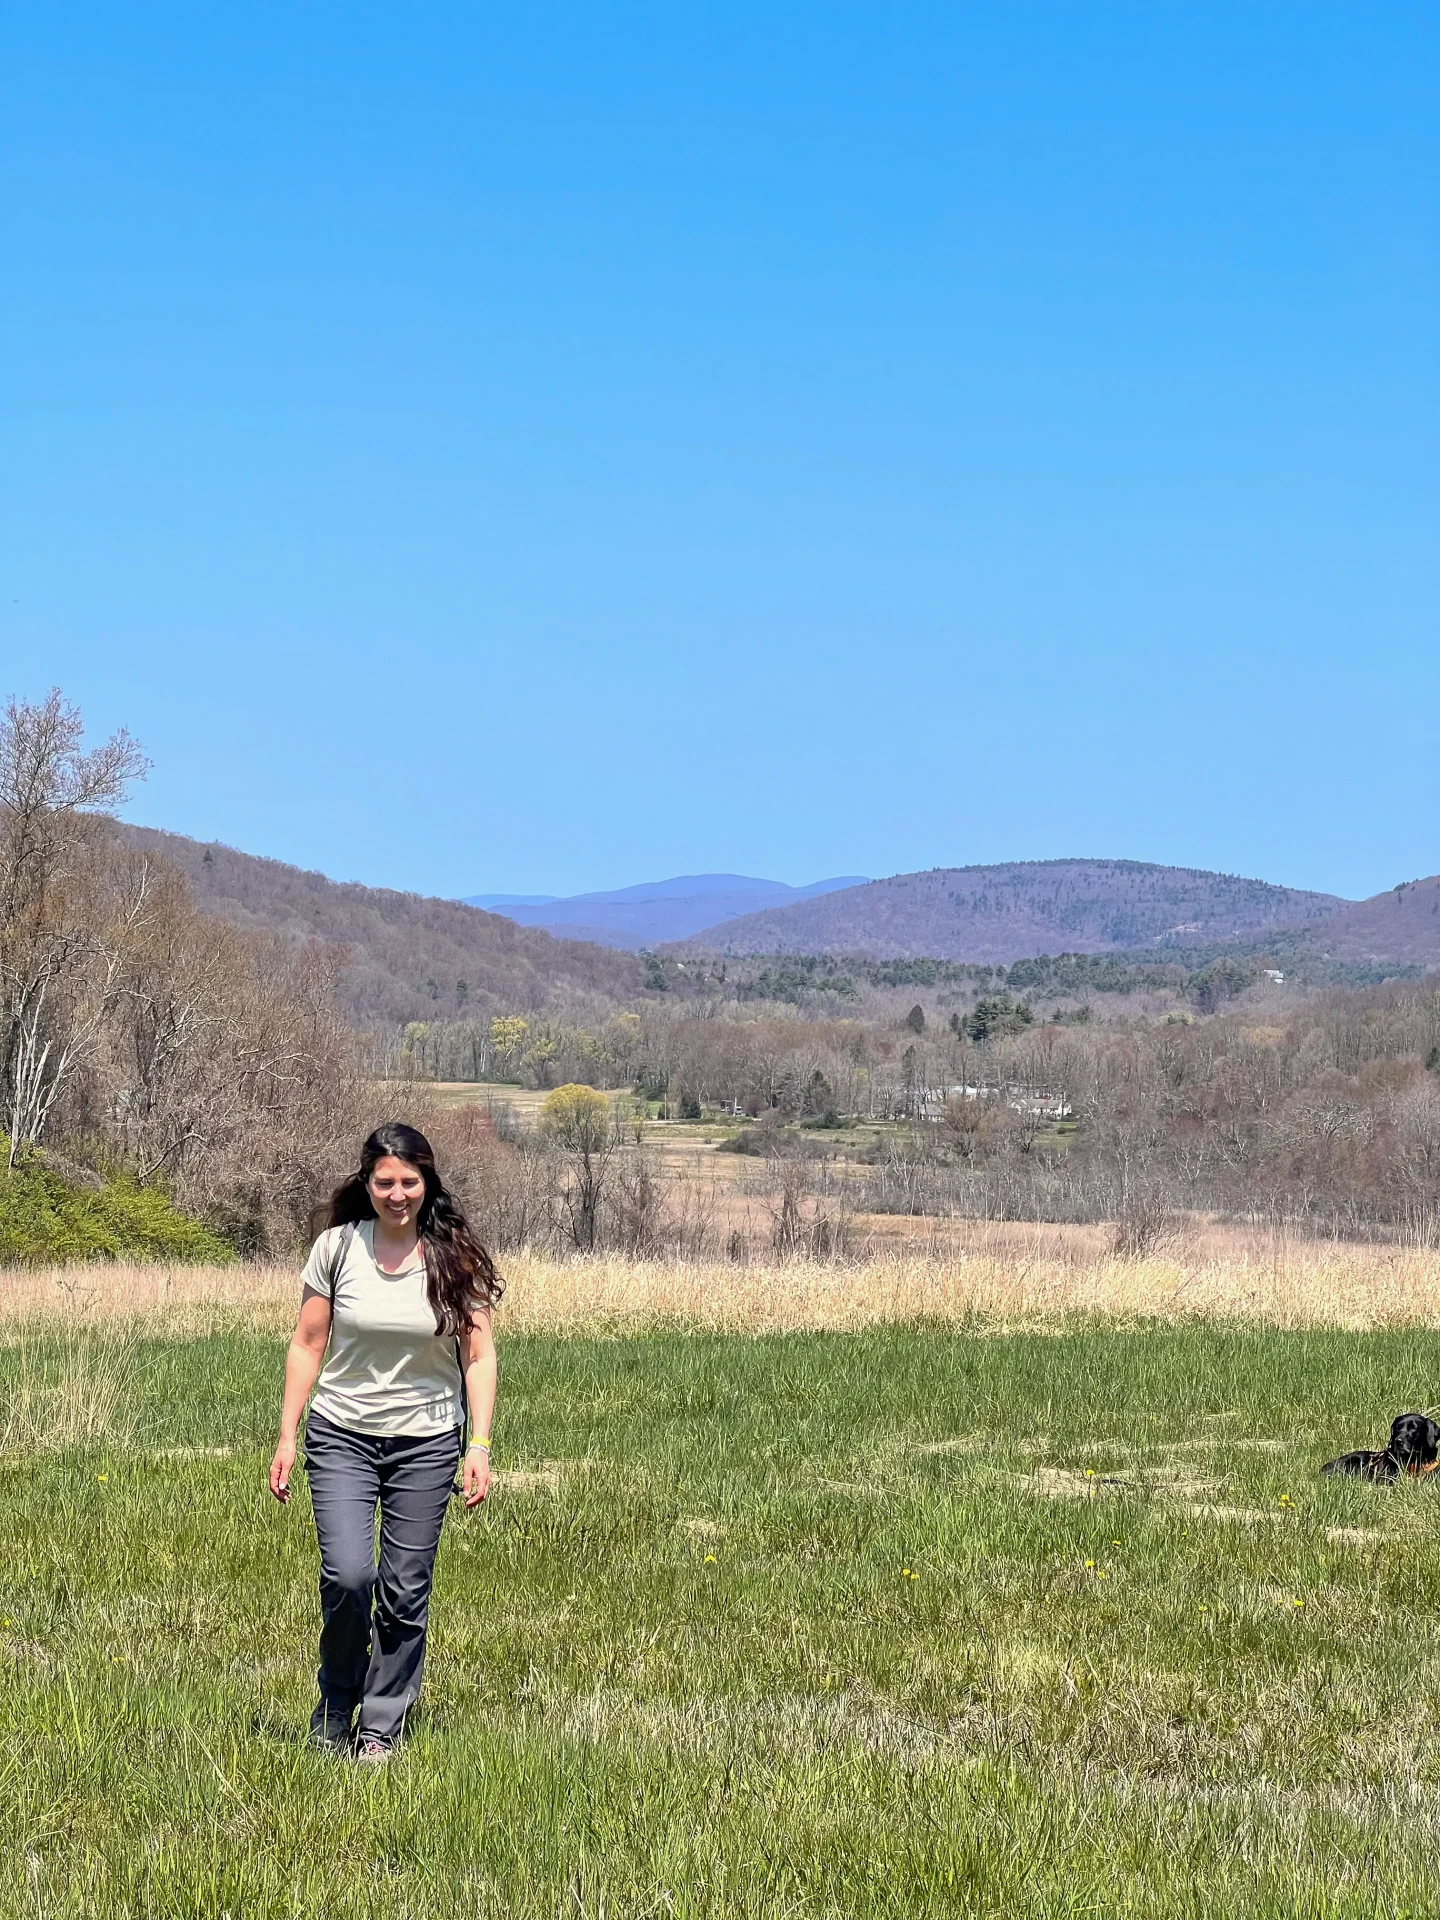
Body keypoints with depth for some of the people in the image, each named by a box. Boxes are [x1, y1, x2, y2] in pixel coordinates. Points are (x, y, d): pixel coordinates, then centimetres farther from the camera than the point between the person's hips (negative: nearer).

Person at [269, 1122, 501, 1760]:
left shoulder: (455, 1257, -2)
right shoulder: (337, 1248, -2)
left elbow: (479, 1357, 1)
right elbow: (306, 1345, 4)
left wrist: (479, 1446, -7)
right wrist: (287, 1437, 2)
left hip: (425, 1442, 1)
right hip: (341, 1437, -1)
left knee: (405, 1591, 2)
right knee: (348, 1576, -15)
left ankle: (381, 1729, 17)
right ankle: (334, 1712, 9)